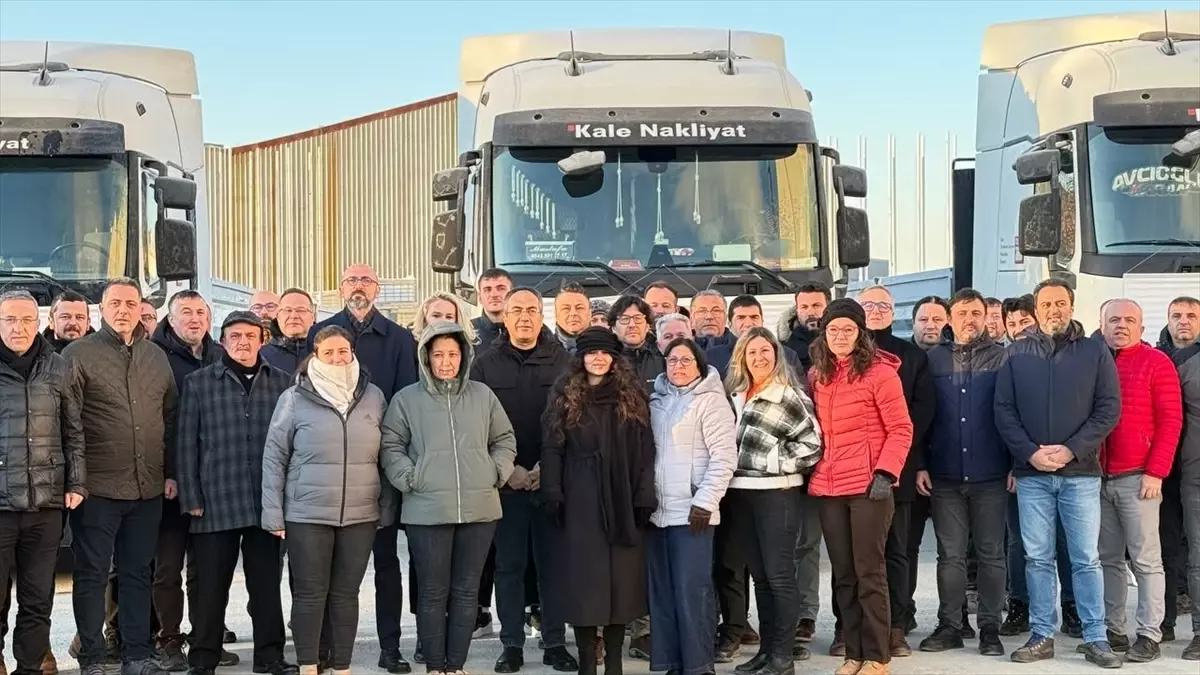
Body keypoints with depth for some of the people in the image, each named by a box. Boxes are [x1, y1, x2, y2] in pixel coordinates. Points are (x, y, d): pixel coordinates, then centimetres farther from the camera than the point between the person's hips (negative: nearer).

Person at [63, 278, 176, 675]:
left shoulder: (156, 357, 12)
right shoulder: (79, 354, -3)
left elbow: (170, 418, 16)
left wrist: (171, 472, 11)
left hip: (148, 488, 5)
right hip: (97, 488, -4)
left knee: (139, 573, 10)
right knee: (92, 574, 3)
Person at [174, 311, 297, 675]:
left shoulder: (282, 382, 8)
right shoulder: (198, 382, 5)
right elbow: (186, 444, 2)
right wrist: (191, 498, -4)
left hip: (267, 501, 1)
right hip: (216, 501, -1)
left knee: (267, 582, 8)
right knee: (210, 584, 5)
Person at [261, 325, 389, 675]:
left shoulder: (373, 396, 4)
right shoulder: (294, 398, -3)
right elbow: (274, 457, -1)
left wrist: (387, 507, 7)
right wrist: (273, 513, -4)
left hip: (361, 515, 2)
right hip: (307, 514, -2)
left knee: (346, 593, 9)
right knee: (310, 593, 4)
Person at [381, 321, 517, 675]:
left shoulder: (483, 395, 8)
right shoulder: (406, 399, 2)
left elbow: (505, 440, 15)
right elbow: (391, 446, 3)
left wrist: (496, 473, 2)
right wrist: (410, 479, -9)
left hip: (479, 509, 2)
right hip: (427, 511, -2)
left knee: (467, 590, 8)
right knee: (433, 592, 4)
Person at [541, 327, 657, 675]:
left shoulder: (631, 396, 6)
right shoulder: (565, 396, 6)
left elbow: (644, 450, 3)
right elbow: (552, 449, 4)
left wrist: (645, 497, -5)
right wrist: (553, 496, -5)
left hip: (622, 500, 1)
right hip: (580, 501, 0)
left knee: (621, 579, 4)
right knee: (584, 580, 0)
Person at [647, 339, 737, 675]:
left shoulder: (710, 400, -3)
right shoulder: (656, 399, 15)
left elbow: (724, 455, -10)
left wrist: (705, 501, -16)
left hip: (691, 510, -6)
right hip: (657, 510, 6)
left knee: (692, 590, -7)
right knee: (662, 591, 7)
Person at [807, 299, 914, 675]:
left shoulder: (880, 372, -7)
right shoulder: (817, 375, 12)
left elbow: (901, 429, -8)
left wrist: (885, 473, -17)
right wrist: (811, 472, 10)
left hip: (868, 486, -6)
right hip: (828, 488, 6)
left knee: (869, 573, -1)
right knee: (843, 575, 9)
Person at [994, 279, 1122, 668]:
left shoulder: (1095, 352, 4)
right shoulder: (1017, 354, 7)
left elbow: (1109, 408, -2)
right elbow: (1003, 410, 3)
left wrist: (1071, 450, -11)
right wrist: (1029, 452, -10)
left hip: (1080, 472, -1)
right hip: (1031, 473, 1)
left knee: (1086, 559, 2)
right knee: (1037, 558, 6)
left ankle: (1095, 639, 9)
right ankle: (1041, 636, 14)